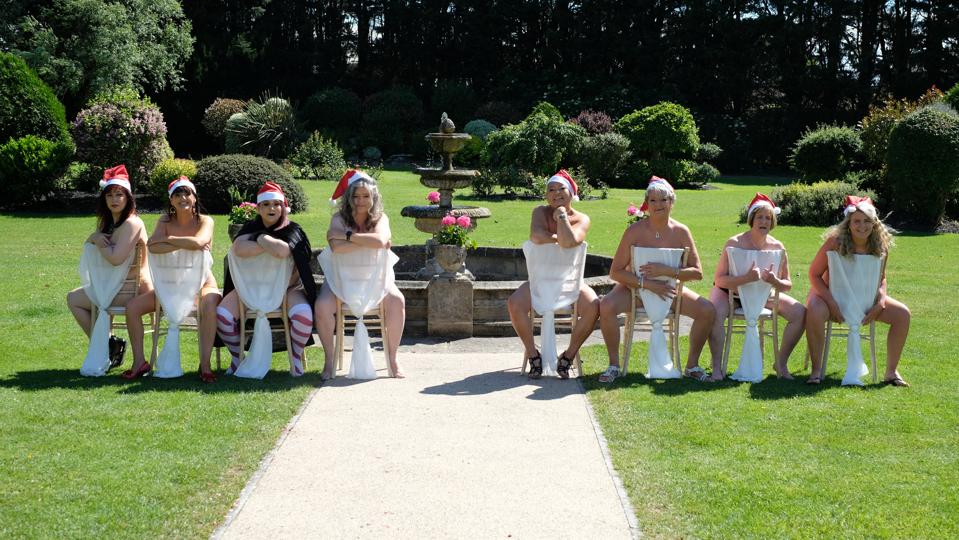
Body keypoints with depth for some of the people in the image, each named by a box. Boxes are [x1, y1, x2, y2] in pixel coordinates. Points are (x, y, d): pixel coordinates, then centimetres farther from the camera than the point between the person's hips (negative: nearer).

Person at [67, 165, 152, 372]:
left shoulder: (132, 224, -20)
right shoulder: (109, 222, 11)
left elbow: (116, 258, -29)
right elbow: (90, 246, 17)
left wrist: (98, 240, -12)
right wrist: (93, 237, -7)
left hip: (130, 290, -10)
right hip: (115, 285, 10)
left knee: (74, 300, -6)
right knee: (73, 297, 20)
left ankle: (106, 344, 2)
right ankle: (108, 344, 15)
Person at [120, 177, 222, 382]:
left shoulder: (205, 221, -6)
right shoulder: (165, 221, 3)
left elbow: (198, 242, -30)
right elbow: (152, 247, -17)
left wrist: (166, 239, -18)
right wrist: (184, 245, -23)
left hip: (202, 285, -4)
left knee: (210, 307, -38)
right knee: (133, 306, -11)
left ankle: (205, 364, -27)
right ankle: (140, 362, -1)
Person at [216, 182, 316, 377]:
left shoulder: (292, 230, -4)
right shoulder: (251, 227, 5)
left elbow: (282, 251, -29)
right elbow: (239, 249, -19)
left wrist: (260, 237, -13)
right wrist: (272, 244, -18)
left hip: (287, 287, -3)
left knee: (303, 314, -33)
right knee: (222, 314, -21)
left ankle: (296, 358, -5)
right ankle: (237, 358, 5)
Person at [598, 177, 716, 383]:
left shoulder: (681, 232, -7)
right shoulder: (635, 231, -13)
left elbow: (697, 272, -10)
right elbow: (616, 272, -15)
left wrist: (667, 271, -26)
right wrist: (648, 283, -25)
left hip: (668, 289, 2)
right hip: (635, 288, -2)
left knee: (707, 311, -17)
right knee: (606, 306, -32)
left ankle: (692, 365, 3)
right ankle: (614, 365, -13)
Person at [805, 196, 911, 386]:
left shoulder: (880, 247, -7)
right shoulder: (835, 242, -20)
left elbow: (881, 279, 7)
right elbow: (814, 274, -14)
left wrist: (880, 303, -12)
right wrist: (831, 303, -24)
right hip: (831, 294, -4)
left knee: (903, 314, -12)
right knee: (815, 310, -39)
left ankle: (891, 371, 0)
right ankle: (816, 370, -26)